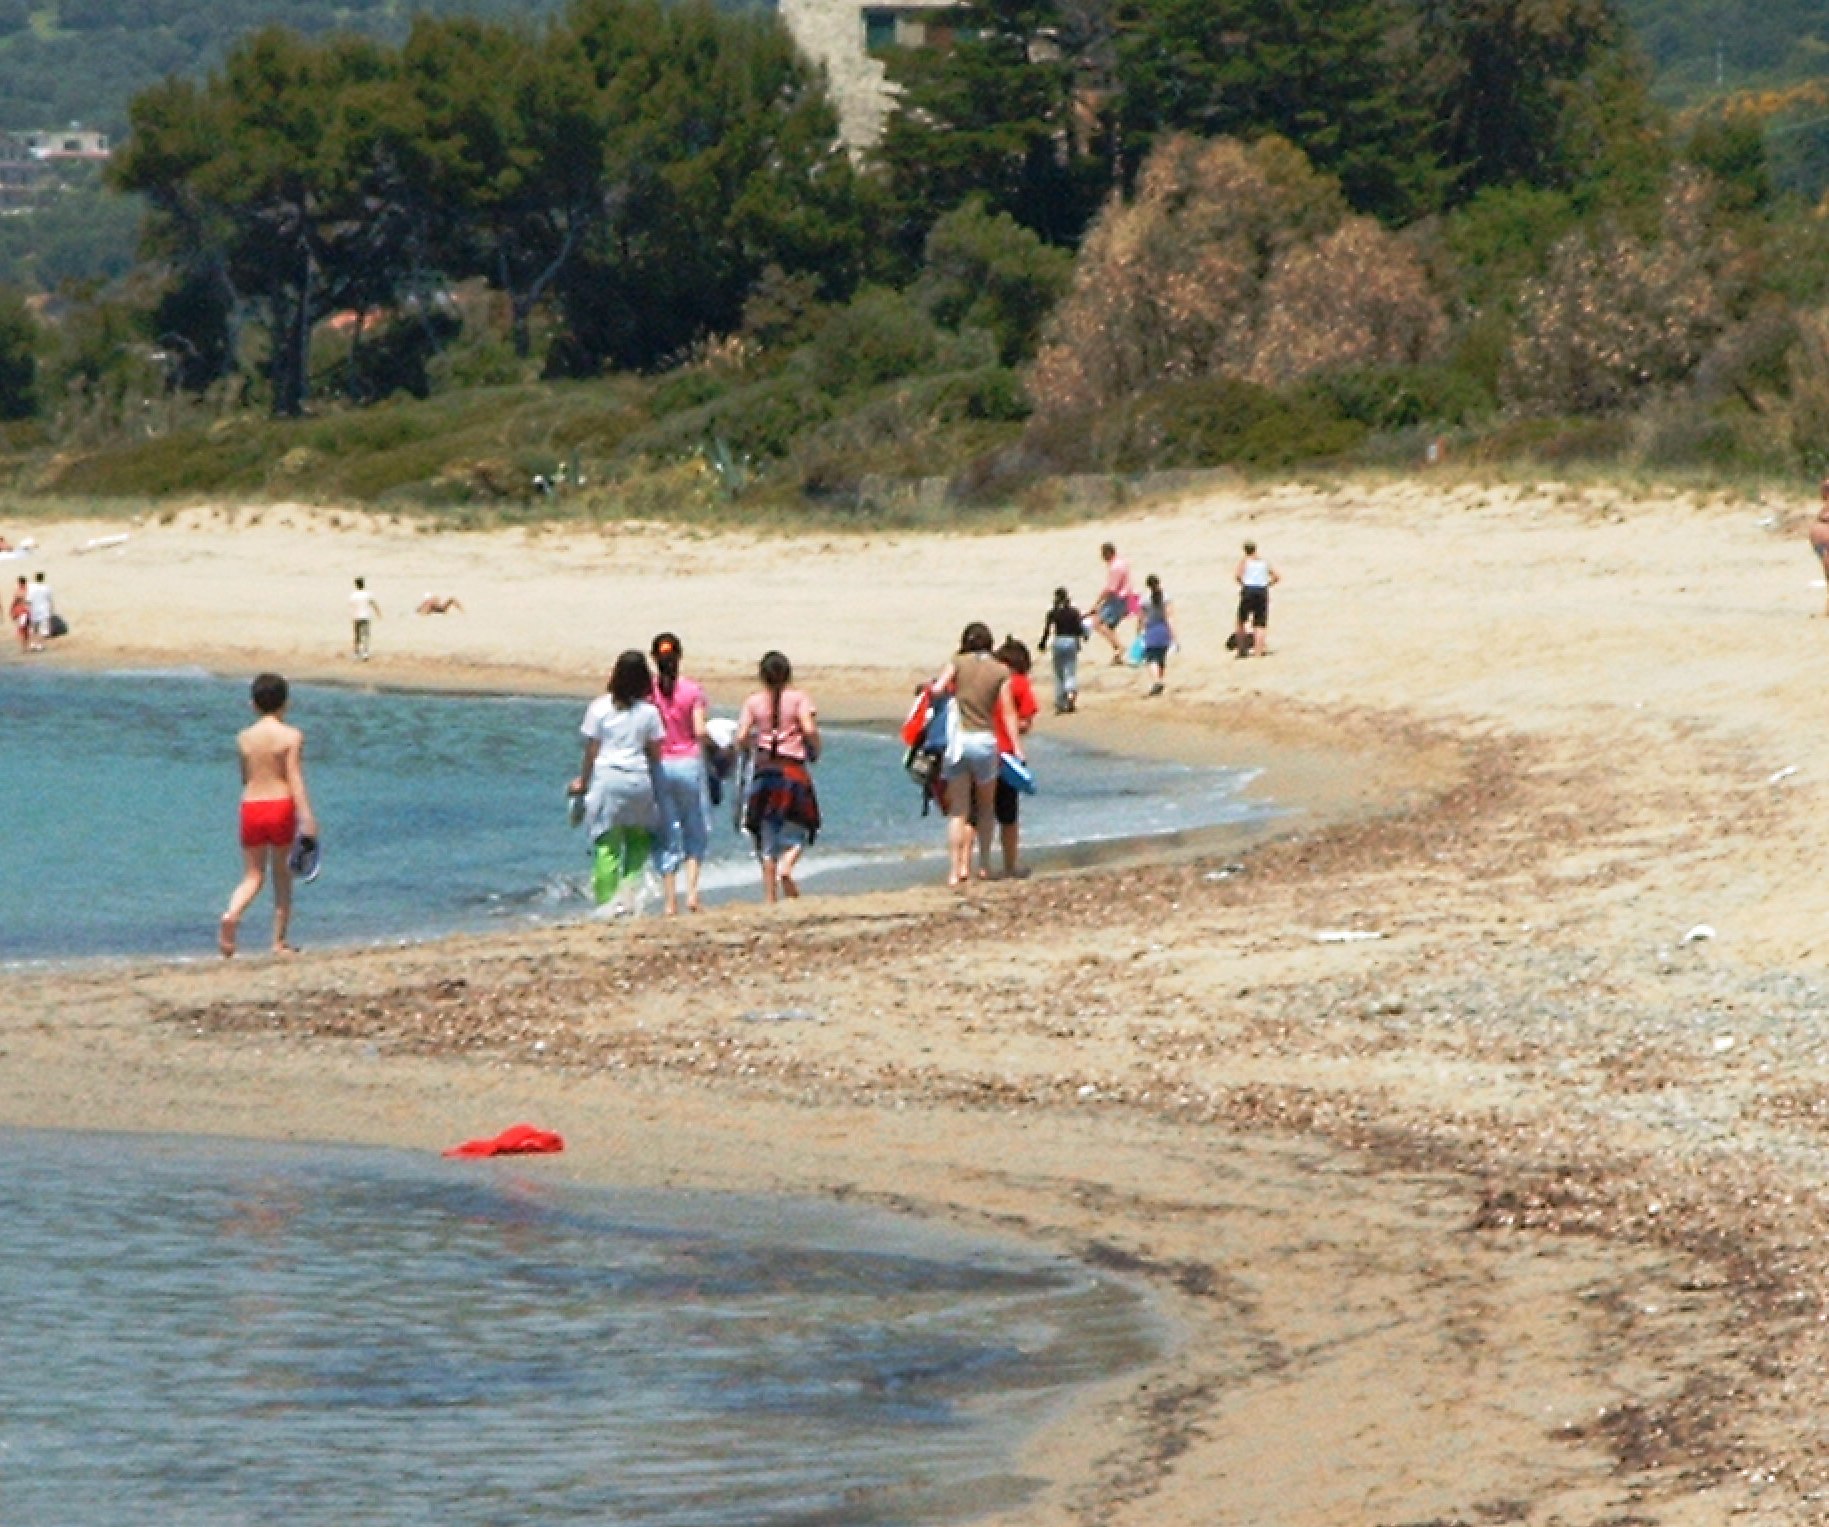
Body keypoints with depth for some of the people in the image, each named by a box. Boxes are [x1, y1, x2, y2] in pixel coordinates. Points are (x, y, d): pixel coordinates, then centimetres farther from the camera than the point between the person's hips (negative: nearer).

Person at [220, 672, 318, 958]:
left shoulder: (244, 738, 6)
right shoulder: (291, 736, -5)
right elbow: (294, 777, -13)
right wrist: (306, 816, -17)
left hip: (250, 806, 2)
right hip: (281, 806, -2)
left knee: (253, 876, 9)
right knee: (282, 875, 11)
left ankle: (232, 914, -21)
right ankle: (279, 941, 13)